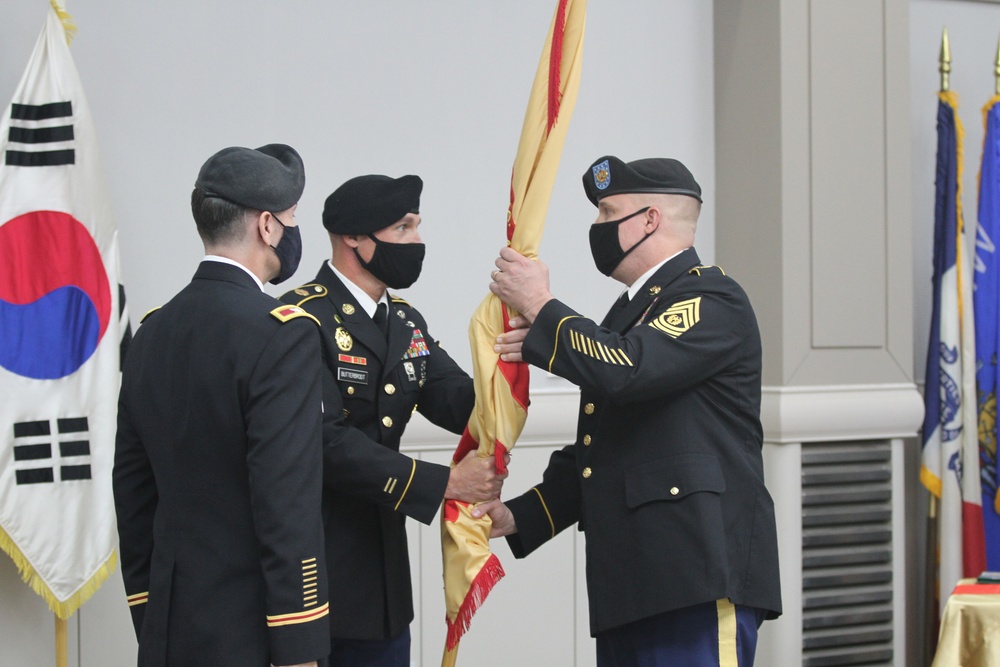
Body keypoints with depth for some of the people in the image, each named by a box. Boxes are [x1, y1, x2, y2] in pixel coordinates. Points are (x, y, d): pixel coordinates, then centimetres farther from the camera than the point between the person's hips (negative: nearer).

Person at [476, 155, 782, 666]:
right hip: (630, 584, 9)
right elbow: (592, 452, 24)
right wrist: (519, 516, 10)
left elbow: (623, 370, -23)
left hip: (699, 576, -9)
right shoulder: (630, 311, 24)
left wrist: (539, 307, -9)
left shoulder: (714, 300, -5)